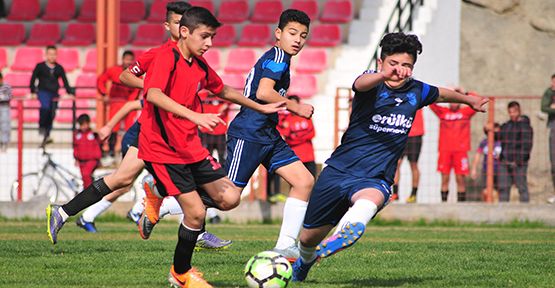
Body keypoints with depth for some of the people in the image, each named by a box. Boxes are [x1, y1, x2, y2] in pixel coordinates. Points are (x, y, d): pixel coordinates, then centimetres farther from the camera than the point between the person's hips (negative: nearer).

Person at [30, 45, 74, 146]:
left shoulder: (59, 68, 10)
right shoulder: (40, 66, 2)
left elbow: (65, 81, 12)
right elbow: (33, 79, 3)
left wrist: (70, 93, 2)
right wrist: (33, 92, -6)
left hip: (54, 94, 3)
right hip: (43, 92, -3)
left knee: (51, 115, 0)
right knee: (45, 106, -32)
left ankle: (46, 136, 8)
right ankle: (41, 127, -17)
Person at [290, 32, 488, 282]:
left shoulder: (416, 91, 4)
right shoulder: (373, 84, -10)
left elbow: (441, 94, 28)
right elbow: (361, 83, -37)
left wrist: (468, 99, 46)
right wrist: (385, 74, -59)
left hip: (376, 179, 1)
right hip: (338, 171, -1)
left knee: (370, 200, -39)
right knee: (308, 238, 13)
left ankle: (347, 231, -66)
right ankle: (304, 262, 46)